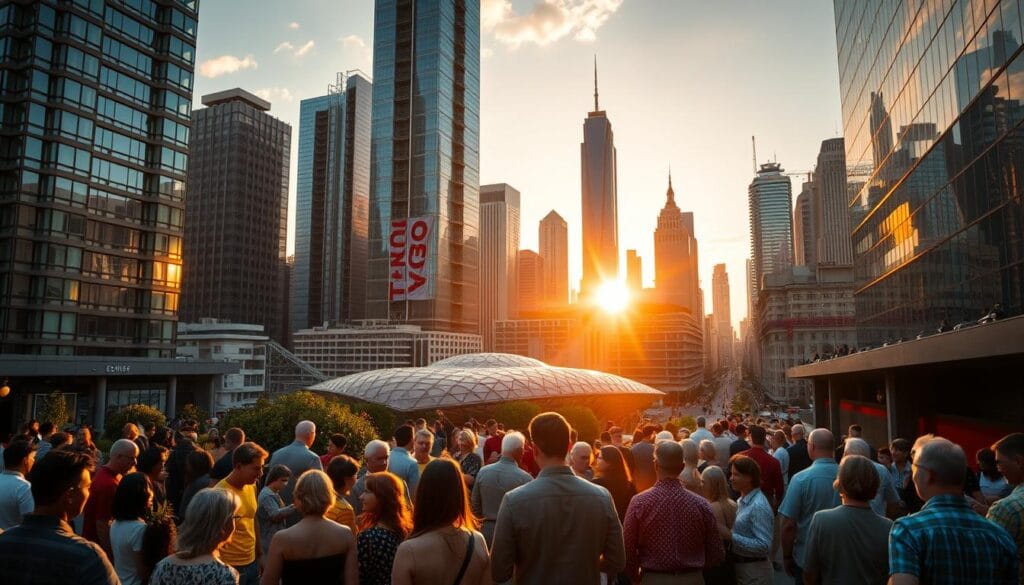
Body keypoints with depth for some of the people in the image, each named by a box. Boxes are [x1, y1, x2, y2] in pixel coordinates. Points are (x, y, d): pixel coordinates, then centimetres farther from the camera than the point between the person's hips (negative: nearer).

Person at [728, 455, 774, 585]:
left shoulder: (759, 506, -22)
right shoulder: (741, 501, 6)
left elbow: (764, 546, -26)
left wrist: (732, 537, -27)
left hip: (754, 571, -8)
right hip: (739, 566, 8)